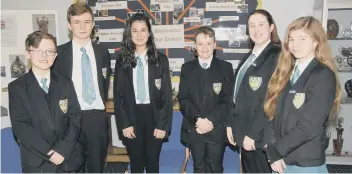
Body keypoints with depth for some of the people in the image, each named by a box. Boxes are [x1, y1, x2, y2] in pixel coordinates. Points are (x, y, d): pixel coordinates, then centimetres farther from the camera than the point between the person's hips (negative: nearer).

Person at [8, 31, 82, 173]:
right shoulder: (16, 88, -4)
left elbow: (75, 118, -2)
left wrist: (63, 149, -14)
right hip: (36, 163, -2)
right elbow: (20, 126, -11)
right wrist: (49, 152, -18)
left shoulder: (66, 84, 3)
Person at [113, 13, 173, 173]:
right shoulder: (122, 60, 2)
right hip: (131, 116, 1)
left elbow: (166, 95, -3)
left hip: (153, 116, 0)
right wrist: (124, 124, -6)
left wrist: (162, 125, -8)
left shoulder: (160, 59, -1)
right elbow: (118, 95, 1)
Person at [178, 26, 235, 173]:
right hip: (194, 128, 2)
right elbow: (183, 98, -1)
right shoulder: (187, 68, 6)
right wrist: (197, 119, -15)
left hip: (217, 129, -1)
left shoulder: (226, 67, 1)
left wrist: (211, 121, -15)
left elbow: (228, 99, -5)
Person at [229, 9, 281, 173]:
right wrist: (231, 123, 8)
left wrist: (253, 134, -17)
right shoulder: (251, 57, 11)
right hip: (245, 131, 7)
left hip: (261, 135, -7)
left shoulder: (277, 57, -14)